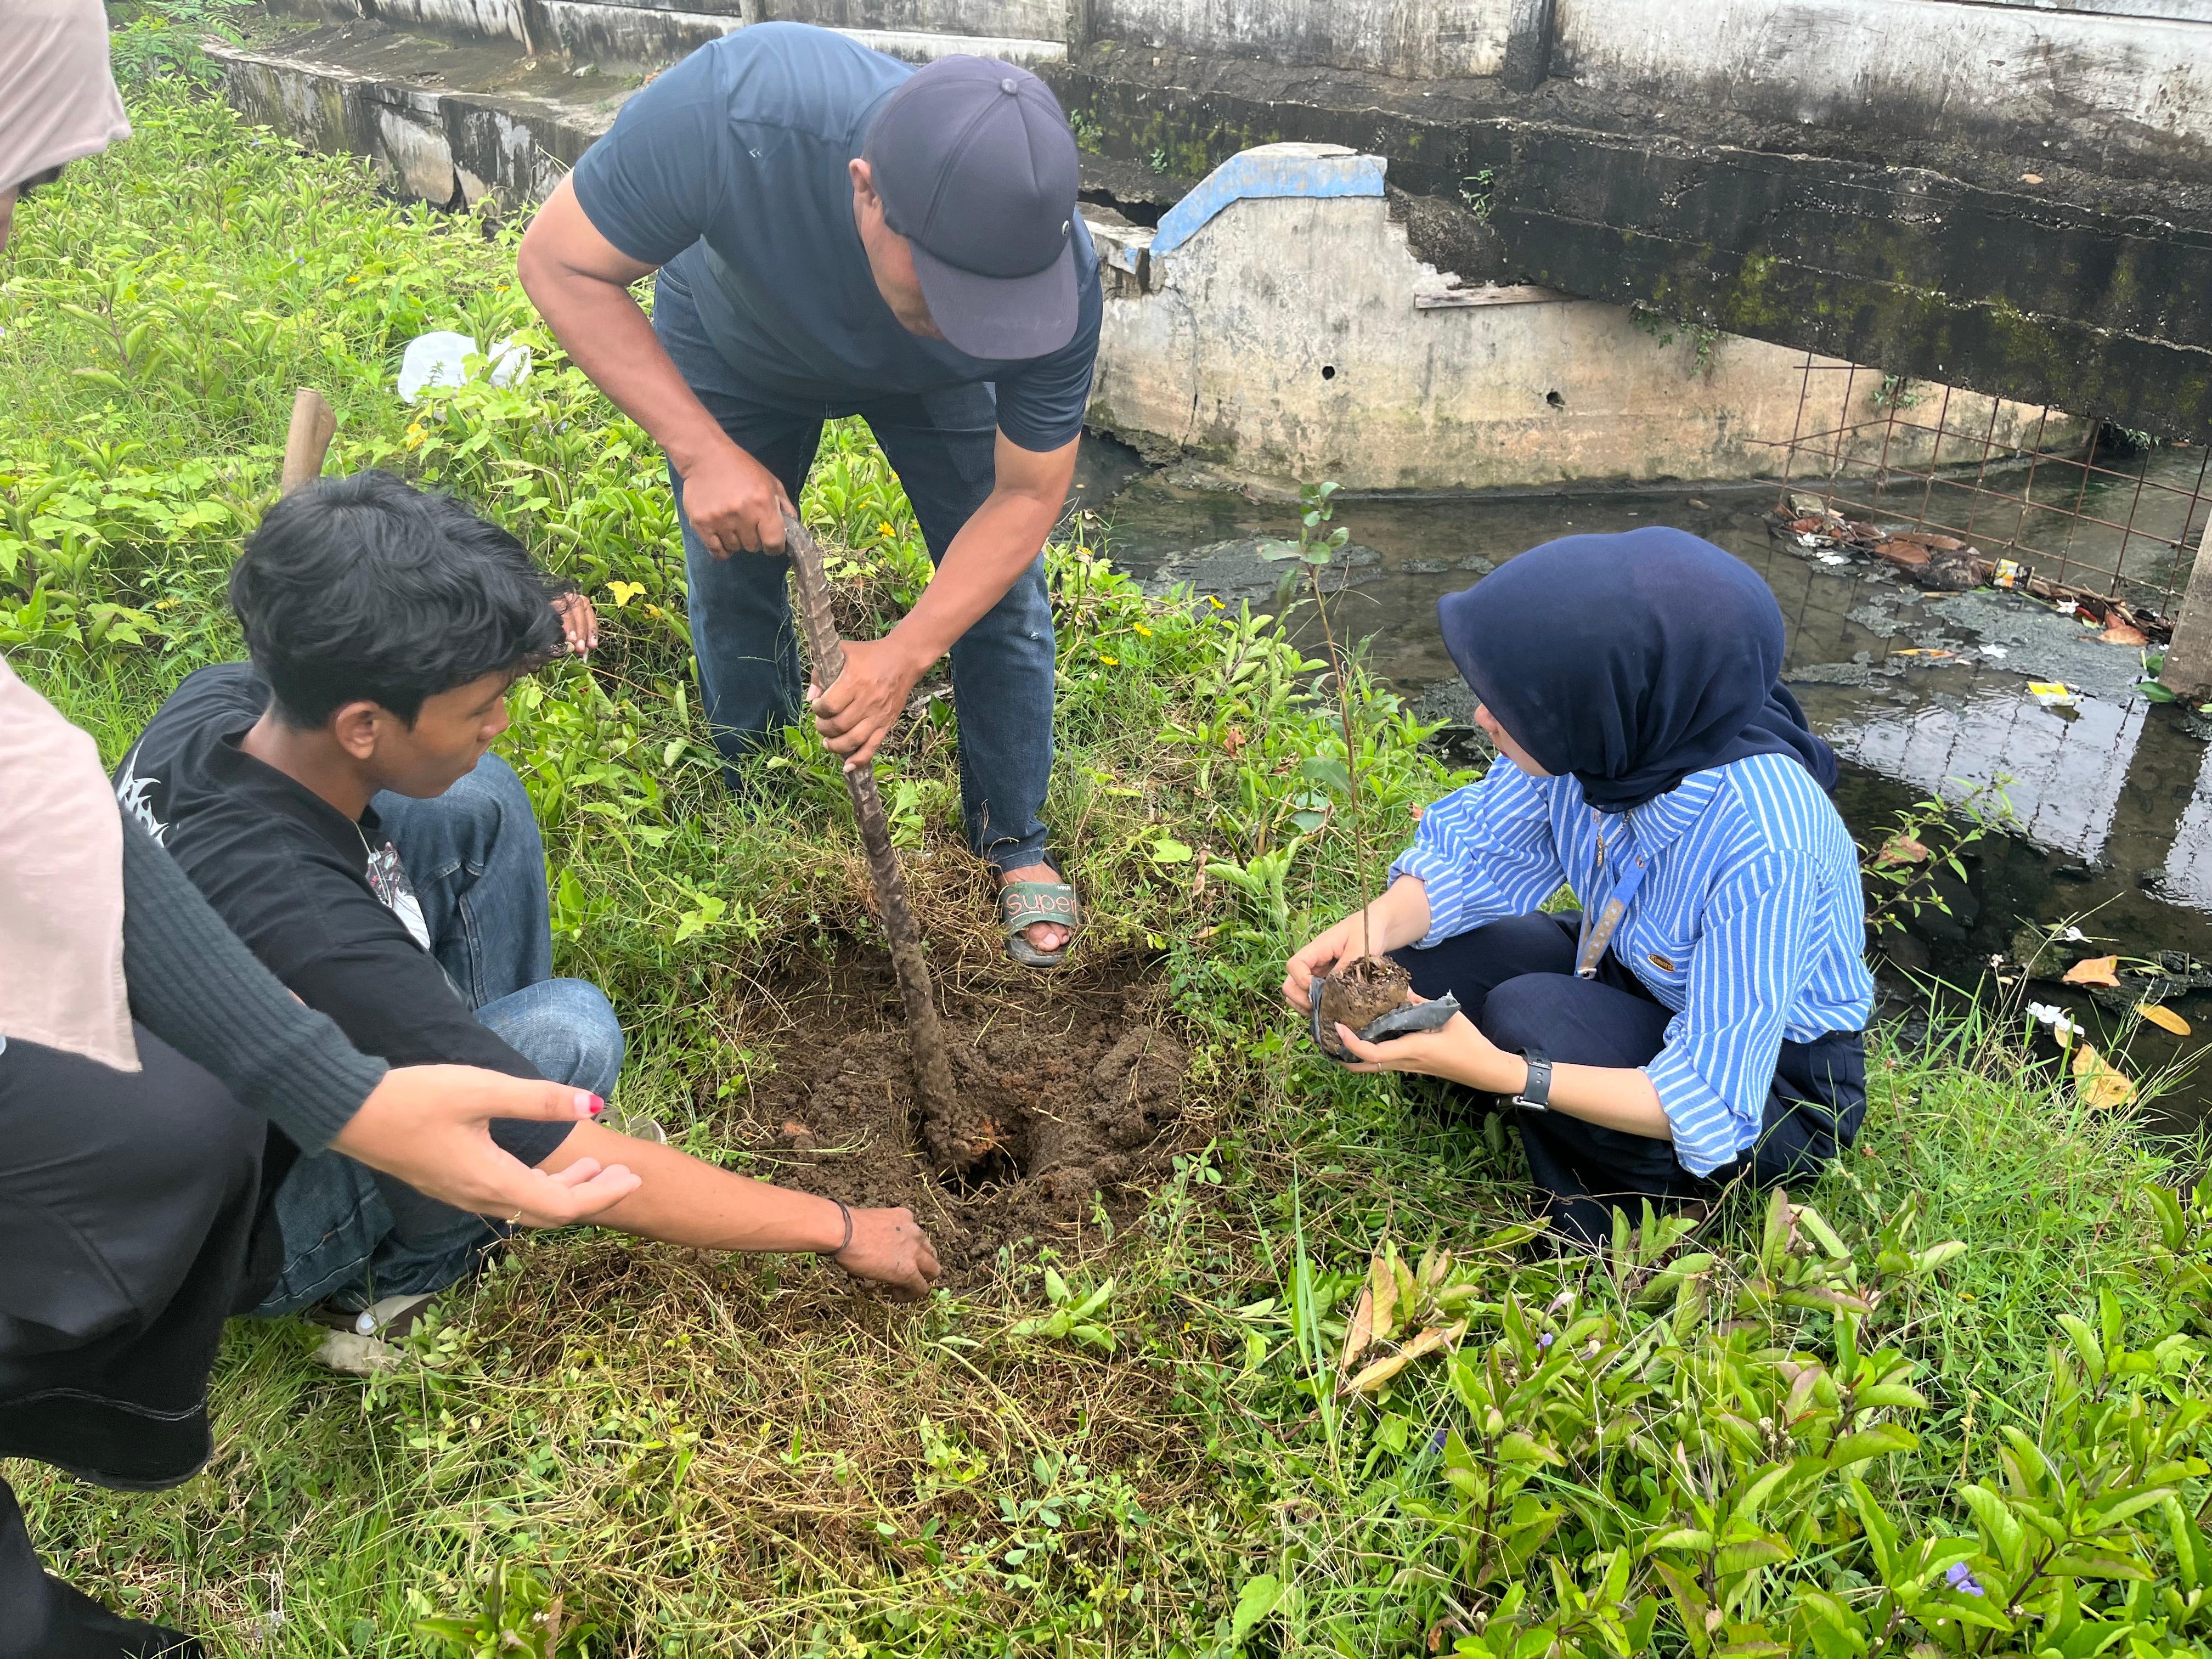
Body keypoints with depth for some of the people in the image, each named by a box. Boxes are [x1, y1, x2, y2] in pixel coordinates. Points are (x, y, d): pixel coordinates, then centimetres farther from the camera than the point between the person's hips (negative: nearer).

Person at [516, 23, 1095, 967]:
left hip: (926, 383, 1)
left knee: (1000, 594, -3)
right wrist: (704, 453, -40)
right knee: (733, 596, 6)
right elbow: (559, 262, -31)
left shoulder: (1056, 274, -40)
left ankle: (1016, 846, 18)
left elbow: (1027, 494, -26)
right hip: (736, 344, 0)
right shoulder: (732, 109, -47)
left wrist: (903, 656, -36)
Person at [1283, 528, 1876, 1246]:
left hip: (1779, 1087, -6)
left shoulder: (1761, 845, -38)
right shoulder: (1600, 739, -22)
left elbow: (1711, 1106, -33)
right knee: (1408, 954, -10)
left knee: (1530, 1018, -29)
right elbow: (1478, 850, -6)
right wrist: (1376, 926, -25)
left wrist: (1500, 1073, -38)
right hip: (1637, 979, 6)